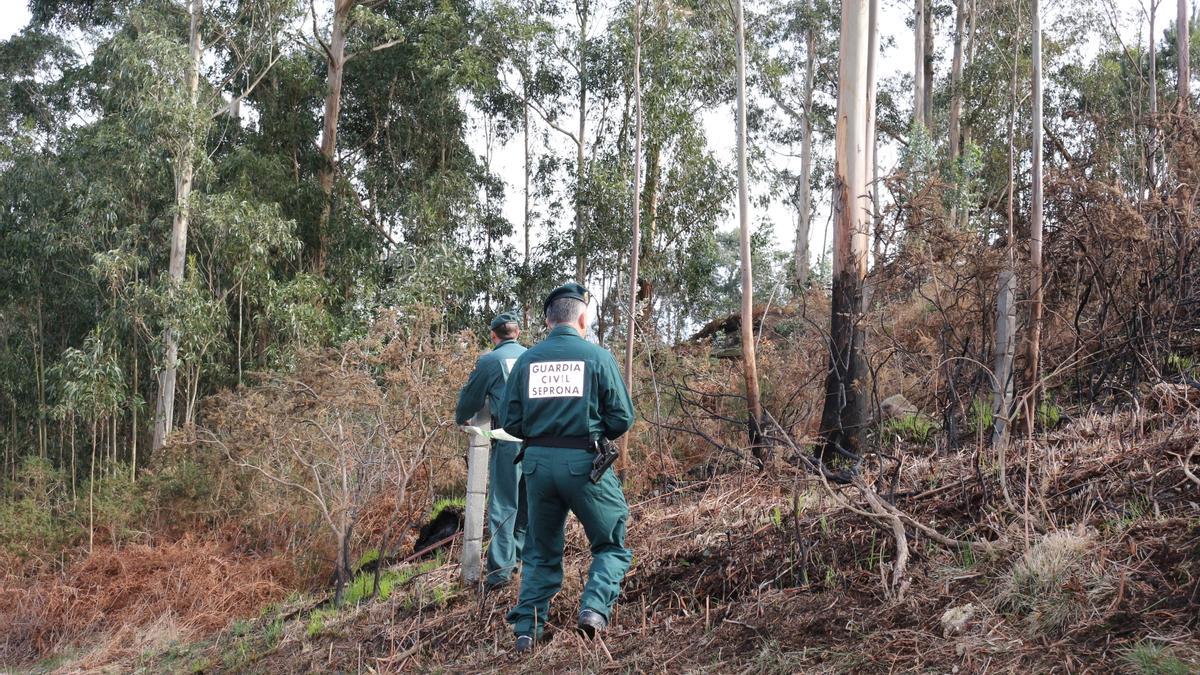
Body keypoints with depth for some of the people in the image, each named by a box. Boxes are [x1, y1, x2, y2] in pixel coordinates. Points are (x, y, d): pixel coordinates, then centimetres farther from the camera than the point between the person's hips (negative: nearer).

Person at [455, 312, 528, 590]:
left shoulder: (489, 361, -1)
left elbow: (470, 397, 8)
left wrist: (461, 419, 28)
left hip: (508, 440, -4)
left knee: (503, 505, -2)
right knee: (528, 502, 16)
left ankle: (500, 570, -5)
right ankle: (522, 554, 23)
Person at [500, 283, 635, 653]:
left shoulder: (526, 360, 4)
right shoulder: (597, 356, -4)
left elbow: (510, 421, 4)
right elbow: (622, 418, -3)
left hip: (538, 462, 3)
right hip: (583, 462, -3)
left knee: (541, 552, 18)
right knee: (612, 544, 12)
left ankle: (526, 630, 12)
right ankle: (595, 607, -9)